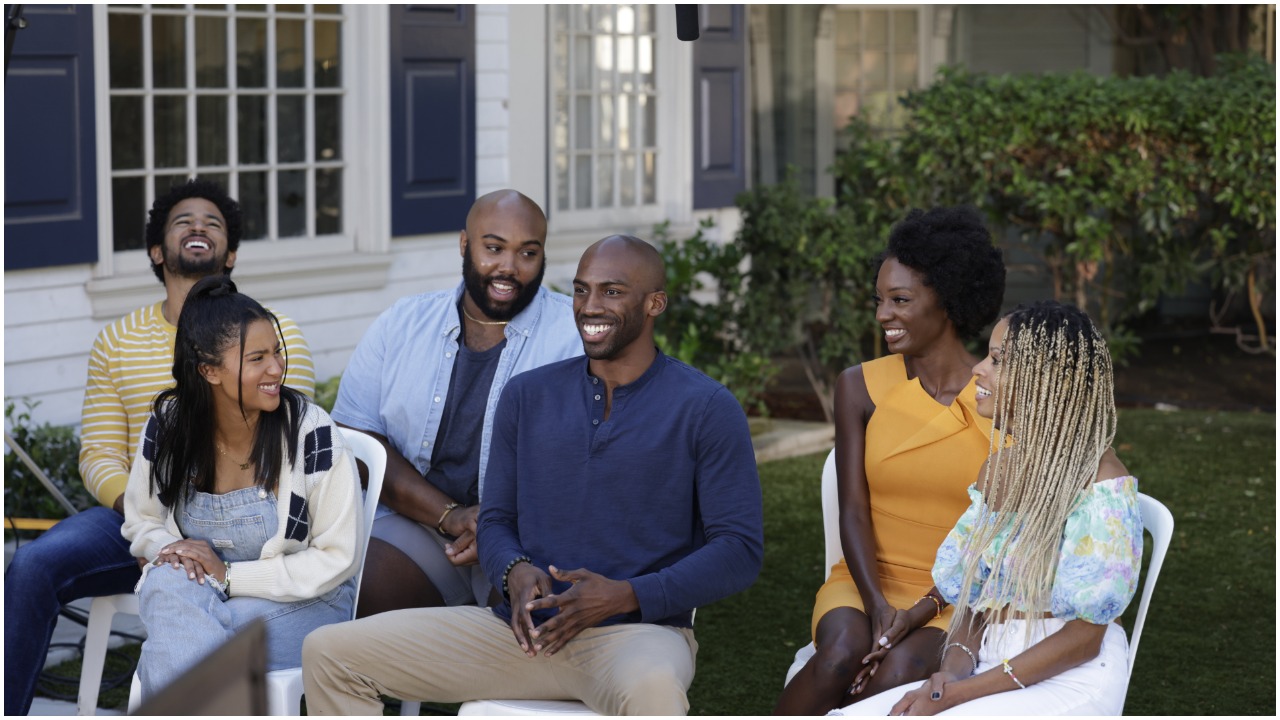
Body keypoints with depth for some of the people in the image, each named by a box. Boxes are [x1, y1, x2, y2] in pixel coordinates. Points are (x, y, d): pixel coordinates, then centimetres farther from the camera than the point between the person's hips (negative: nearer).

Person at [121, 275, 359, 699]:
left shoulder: (311, 433, -15)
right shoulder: (167, 425, -4)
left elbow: (336, 558, -11)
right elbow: (141, 524, 12)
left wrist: (228, 576, -17)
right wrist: (171, 549, -13)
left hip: (299, 603, -3)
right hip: (192, 589, 3)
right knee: (168, 581, -34)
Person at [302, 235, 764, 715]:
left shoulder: (706, 409, -1)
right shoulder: (528, 396, 13)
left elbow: (739, 549, -5)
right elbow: (496, 519, 16)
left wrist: (624, 596, -19)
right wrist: (515, 572, -10)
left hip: (635, 633, -5)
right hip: (525, 630, 5)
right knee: (328, 653, -9)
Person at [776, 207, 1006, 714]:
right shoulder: (860, 387, 2)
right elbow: (854, 510, -2)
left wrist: (925, 609, -16)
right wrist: (877, 606, -18)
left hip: (955, 595, -1)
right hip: (865, 582, 1)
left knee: (900, 671, -34)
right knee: (841, 657, -33)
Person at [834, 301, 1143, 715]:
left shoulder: (1099, 482, -11)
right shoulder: (998, 468, 13)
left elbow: (1084, 637, -13)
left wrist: (958, 695, -17)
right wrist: (952, 671, -7)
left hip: (1069, 682, -7)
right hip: (996, 673, 7)